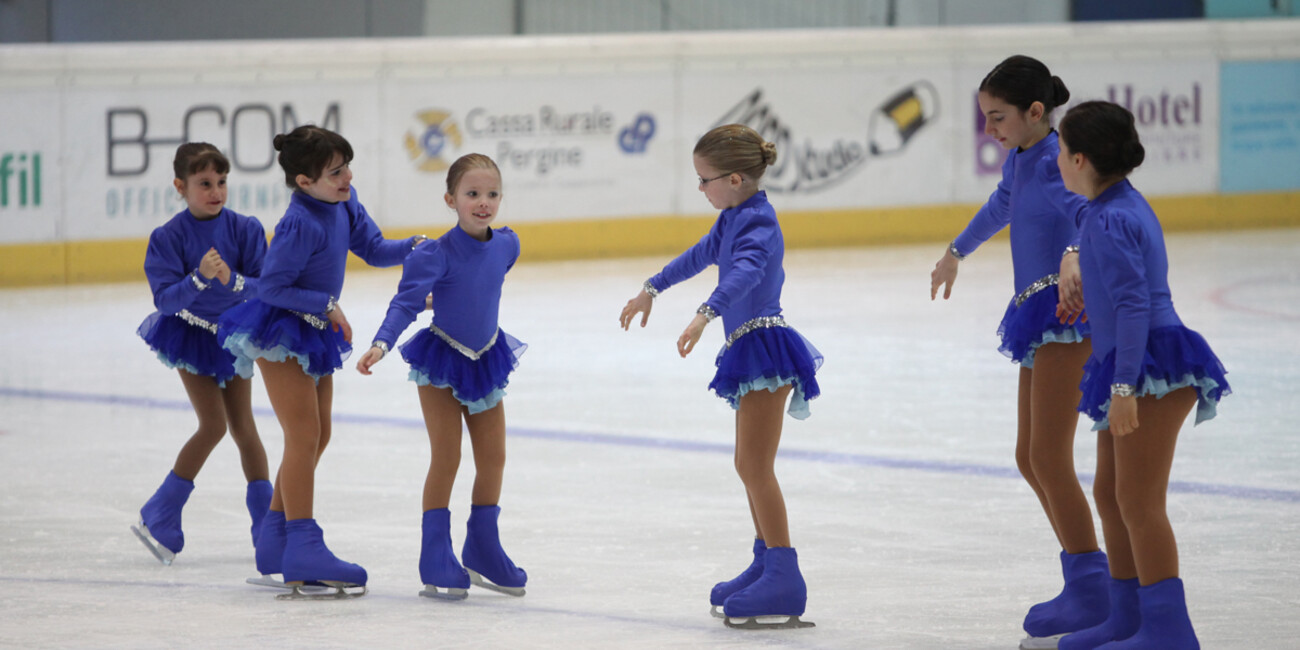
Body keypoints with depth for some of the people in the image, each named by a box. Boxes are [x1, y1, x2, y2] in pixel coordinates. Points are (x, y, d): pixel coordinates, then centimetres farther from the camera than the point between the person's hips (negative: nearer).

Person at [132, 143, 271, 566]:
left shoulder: (244, 229, -12)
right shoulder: (169, 237, -18)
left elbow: (265, 287, -18)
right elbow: (165, 298, -24)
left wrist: (233, 281, -38)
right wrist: (200, 278, -40)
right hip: (191, 336, -3)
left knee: (243, 425, 8)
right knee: (214, 425, -12)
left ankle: (268, 525, 16)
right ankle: (159, 520, -1)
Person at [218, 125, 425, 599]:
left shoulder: (344, 205, -2)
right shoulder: (301, 224, -27)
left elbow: (373, 249, 6)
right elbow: (272, 286, -22)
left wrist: (415, 247, -11)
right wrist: (328, 306, -23)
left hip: (315, 333, 10)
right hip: (280, 333, -10)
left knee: (318, 436, 15)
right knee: (304, 436, -12)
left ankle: (275, 537, 26)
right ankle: (303, 548, -13)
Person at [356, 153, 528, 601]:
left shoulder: (506, 244, -6)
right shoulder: (437, 255, -23)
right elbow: (407, 300, -29)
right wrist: (381, 344, -43)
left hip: (486, 360, 6)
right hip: (441, 360, -5)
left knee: (493, 459, 9)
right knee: (446, 458, -7)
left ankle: (482, 552, 25)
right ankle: (436, 561, 0)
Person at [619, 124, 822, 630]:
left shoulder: (758, 222, -16)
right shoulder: (733, 218, 14)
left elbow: (745, 271, -35)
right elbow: (702, 254, 32)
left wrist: (704, 314, -50)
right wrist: (651, 290, 44)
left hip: (765, 346, -10)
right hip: (750, 350, 10)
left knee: (754, 464, -14)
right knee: (752, 465, 19)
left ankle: (785, 579, -16)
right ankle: (767, 563, 30)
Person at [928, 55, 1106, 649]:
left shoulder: (1056, 159, -14)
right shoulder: (1019, 160, 15)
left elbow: (1083, 206, -34)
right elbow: (999, 208, 36)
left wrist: (1074, 254, -55)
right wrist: (955, 253, 53)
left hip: (1066, 312, -10)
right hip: (1038, 318, 10)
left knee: (1049, 458, -11)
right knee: (1030, 459, 13)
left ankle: (1091, 592, -6)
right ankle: (1087, 583, 18)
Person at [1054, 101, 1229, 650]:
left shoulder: (1110, 220, -17)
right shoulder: (1122, 204, 13)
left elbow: (1134, 304, -23)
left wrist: (1124, 385, -25)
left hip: (1154, 368, -11)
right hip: (1132, 375, 11)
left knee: (1139, 501, -10)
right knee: (1109, 494, 17)